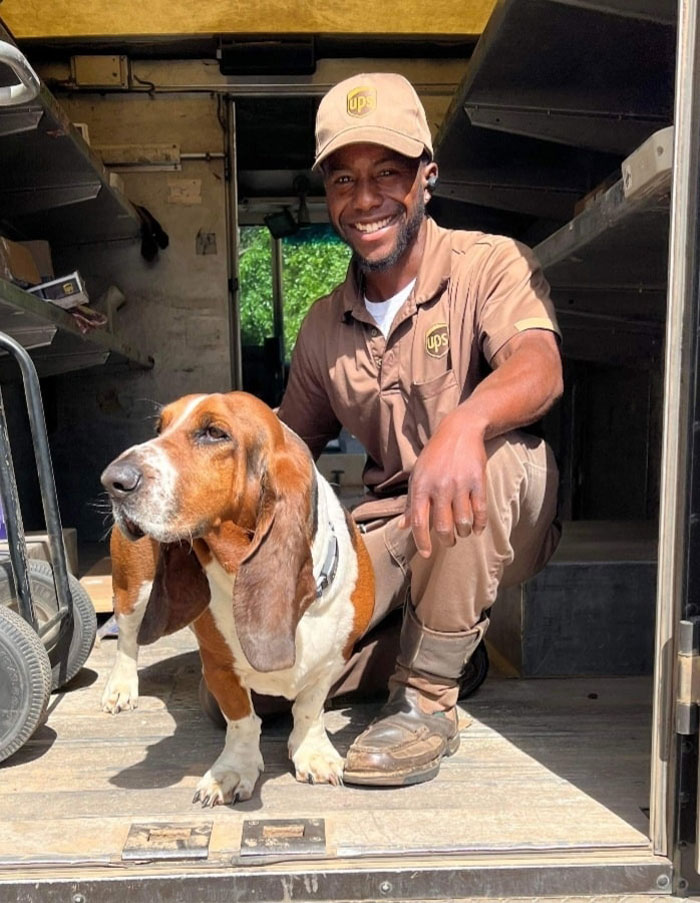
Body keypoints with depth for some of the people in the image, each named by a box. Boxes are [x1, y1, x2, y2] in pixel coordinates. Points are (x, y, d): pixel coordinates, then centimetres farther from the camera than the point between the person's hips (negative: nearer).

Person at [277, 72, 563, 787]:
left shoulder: (490, 264, -9)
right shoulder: (323, 327, 7)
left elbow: (541, 367, -29)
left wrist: (465, 421, -51)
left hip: (496, 525, -3)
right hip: (388, 527, 4)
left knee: (488, 448, -40)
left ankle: (429, 699, -23)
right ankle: (412, 634, 13)